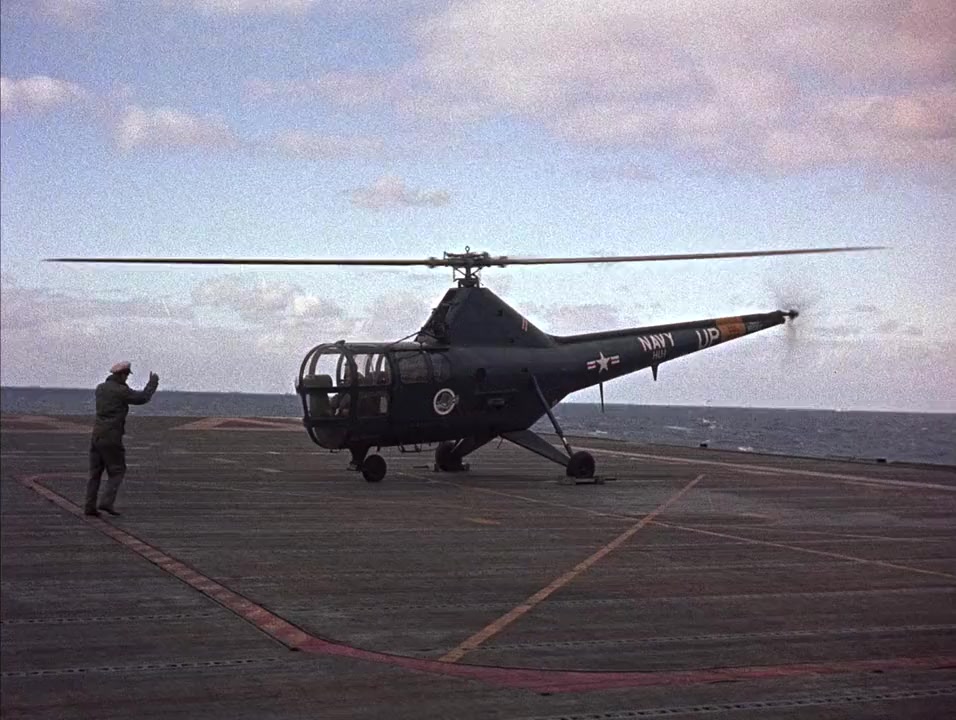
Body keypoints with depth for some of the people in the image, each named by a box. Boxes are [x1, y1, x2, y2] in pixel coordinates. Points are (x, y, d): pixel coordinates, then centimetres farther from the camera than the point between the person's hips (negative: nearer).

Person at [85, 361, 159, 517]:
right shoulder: (121, 391, -11)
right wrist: (153, 382, 9)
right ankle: (106, 502, -9)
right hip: (111, 438, -7)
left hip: (96, 435, 7)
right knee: (117, 471, 4)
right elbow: (143, 398, -5)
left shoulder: (100, 388, 10)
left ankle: (90, 506, 5)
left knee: (95, 472, 9)